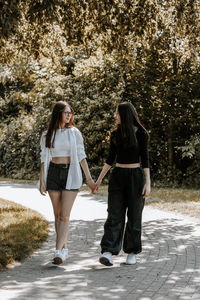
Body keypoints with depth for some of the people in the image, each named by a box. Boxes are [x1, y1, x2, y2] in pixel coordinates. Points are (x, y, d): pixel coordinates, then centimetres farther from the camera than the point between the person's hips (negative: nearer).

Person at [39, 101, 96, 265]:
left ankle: (58, 251, -15)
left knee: (65, 215, -11)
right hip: (53, 174, 2)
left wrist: (89, 178, 2)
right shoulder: (47, 135, 5)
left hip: (71, 174, -2)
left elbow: (81, 156, 4)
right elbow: (44, 159, 7)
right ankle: (64, 249, 18)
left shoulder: (74, 132, 2)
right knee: (57, 215, 6)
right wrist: (42, 181, 0)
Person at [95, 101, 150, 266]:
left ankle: (132, 252, 16)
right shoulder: (116, 134, 8)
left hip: (135, 176, -3)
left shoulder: (141, 134, -3)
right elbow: (110, 159, 14)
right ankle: (108, 252, -14)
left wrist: (148, 183, -11)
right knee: (114, 215, -6)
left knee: (134, 216, 4)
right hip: (117, 176, 3)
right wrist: (100, 178, 11)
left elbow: (145, 159, -5)